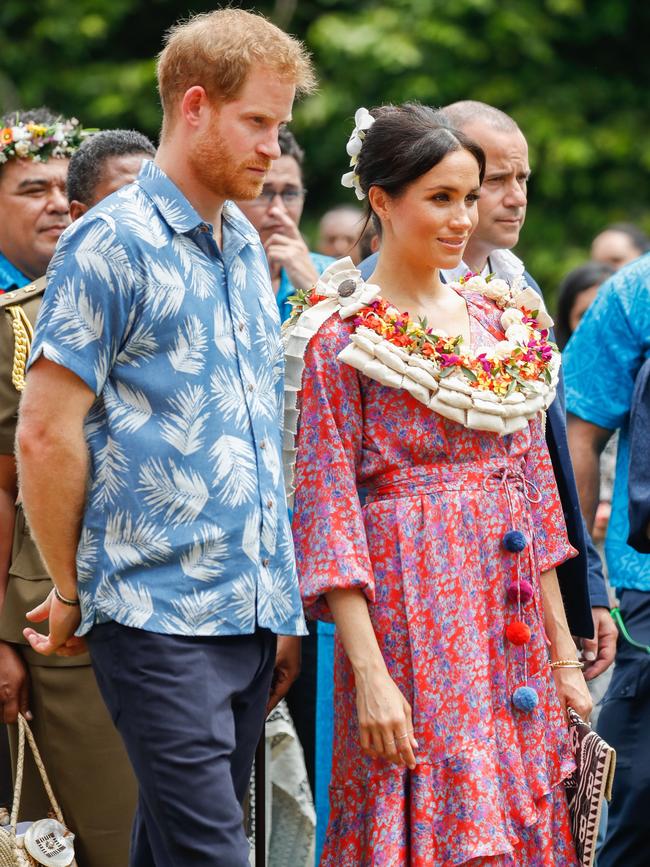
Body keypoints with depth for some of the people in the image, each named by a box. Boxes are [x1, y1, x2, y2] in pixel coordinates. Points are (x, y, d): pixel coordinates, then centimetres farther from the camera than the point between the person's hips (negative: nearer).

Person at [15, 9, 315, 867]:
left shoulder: (246, 247, 17)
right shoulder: (112, 243, -8)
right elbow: (46, 435, -10)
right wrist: (72, 593, -3)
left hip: (252, 616, 7)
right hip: (159, 618, -7)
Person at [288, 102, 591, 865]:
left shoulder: (496, 318, 12)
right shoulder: (343, 336, -5)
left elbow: (533, 485, 14)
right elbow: (328, 509, -9)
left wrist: (561, 650, 11)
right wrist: (369, 673, -17)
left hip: (509, 615, 6)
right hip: (410, 609, -6)